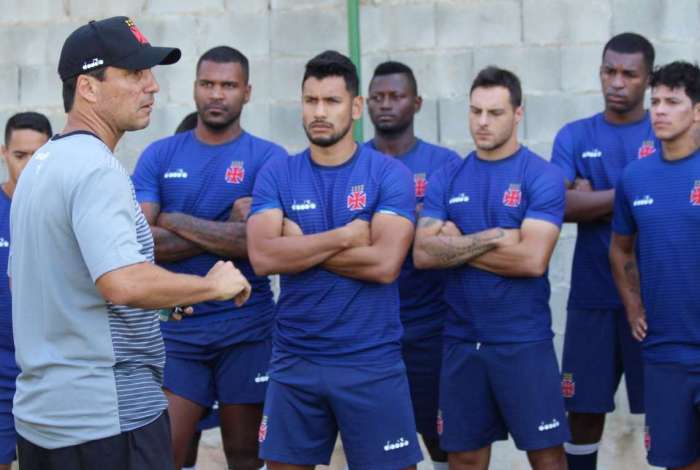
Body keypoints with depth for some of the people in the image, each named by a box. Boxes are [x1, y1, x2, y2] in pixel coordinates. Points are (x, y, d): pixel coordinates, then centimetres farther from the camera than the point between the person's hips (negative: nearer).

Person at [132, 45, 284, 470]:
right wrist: (226, 232, -12)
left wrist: (176, 221, -9)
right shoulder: (159, 156, 5)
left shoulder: (268, 159, -1)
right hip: (174, 329, 1)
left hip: (245, 332, -1)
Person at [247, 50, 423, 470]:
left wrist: (301, 245, -10)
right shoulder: (276, 175, 3)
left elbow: (385, 263, -17)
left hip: (372, 361, -3)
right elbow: (262, 256, -12)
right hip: (293, 360, 3)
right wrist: (345, 236, -13)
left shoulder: (390, 174, -4)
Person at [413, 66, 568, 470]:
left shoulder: (543, 177, -7)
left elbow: (532, 259, -18)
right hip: (461, 340, 4)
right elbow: (423, 253, -5)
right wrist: (494, 236, -14)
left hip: (524, 341, -4)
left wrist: (457, 246, -9)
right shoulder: (446, 179, 7)